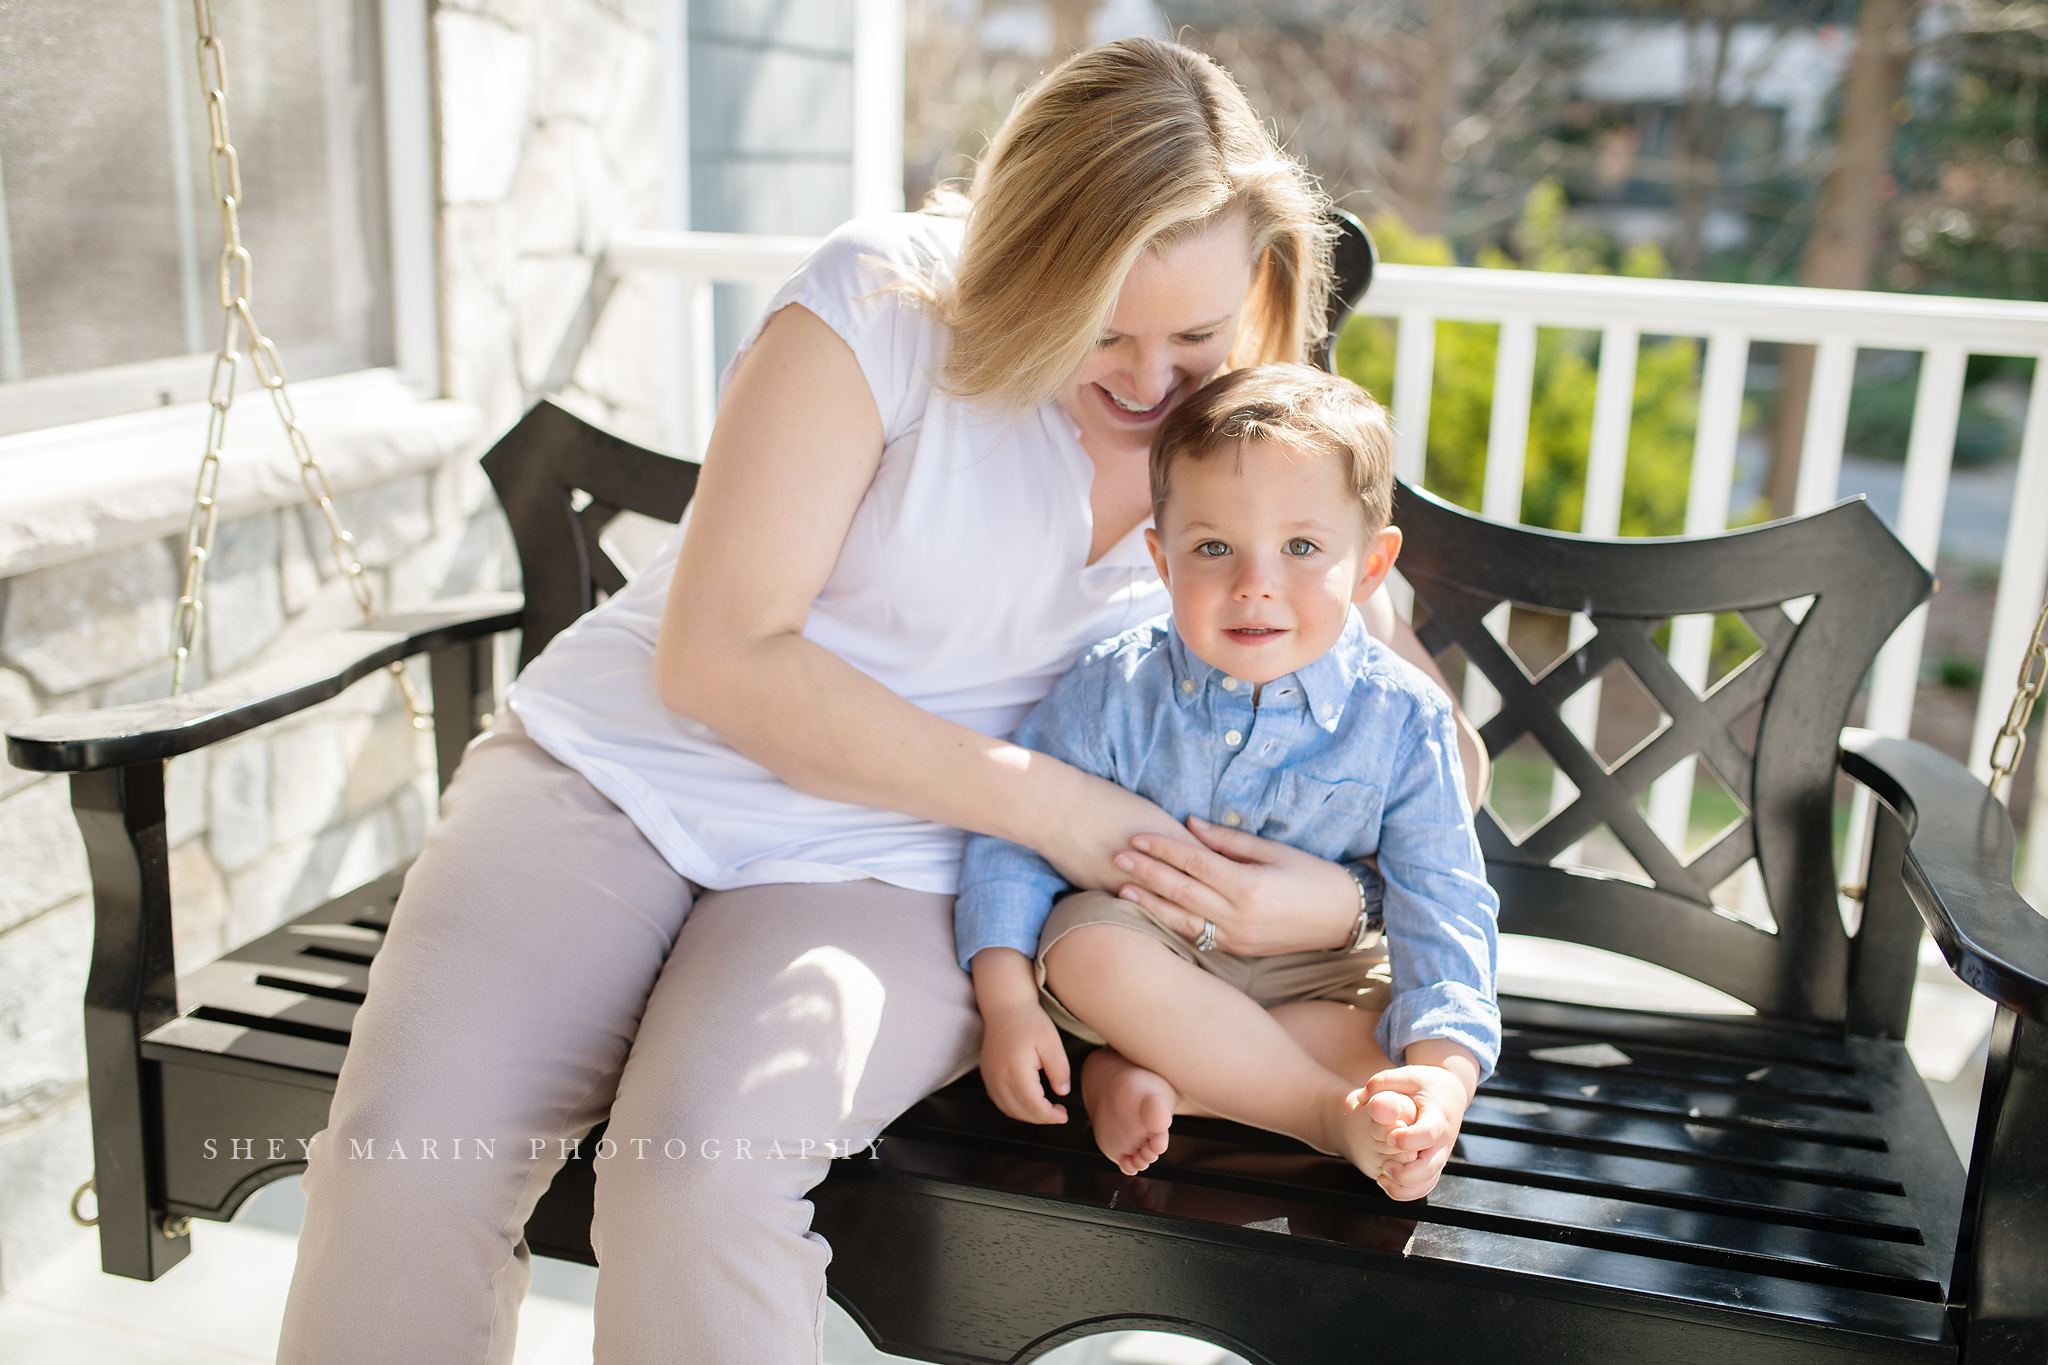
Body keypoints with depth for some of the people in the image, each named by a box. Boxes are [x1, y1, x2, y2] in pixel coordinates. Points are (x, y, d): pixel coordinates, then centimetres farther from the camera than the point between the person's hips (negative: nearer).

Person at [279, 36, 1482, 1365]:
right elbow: (718, 654, -16)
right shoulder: (888, 298, -12)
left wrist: (1337, 893, -18)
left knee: (704, 1163, -30)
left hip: (886, 870, 1)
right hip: (622, 766, 0)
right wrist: (1052, 806, -18)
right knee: (408, 1145, -24)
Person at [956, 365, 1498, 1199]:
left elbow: (1441, 907, -14)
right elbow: (1017, 829, -9)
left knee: (1406, 1041, -25)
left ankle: (1146, 1076, -25)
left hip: (1309, 970, 1)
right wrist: (1007, 1001, -20)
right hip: (1147, 945, 0)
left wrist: (1446, 1069, -31)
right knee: (1086, 946, -33)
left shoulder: (1401, 719, -13)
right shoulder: (1116, 690, -13)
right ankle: (1337, 1116, -26)